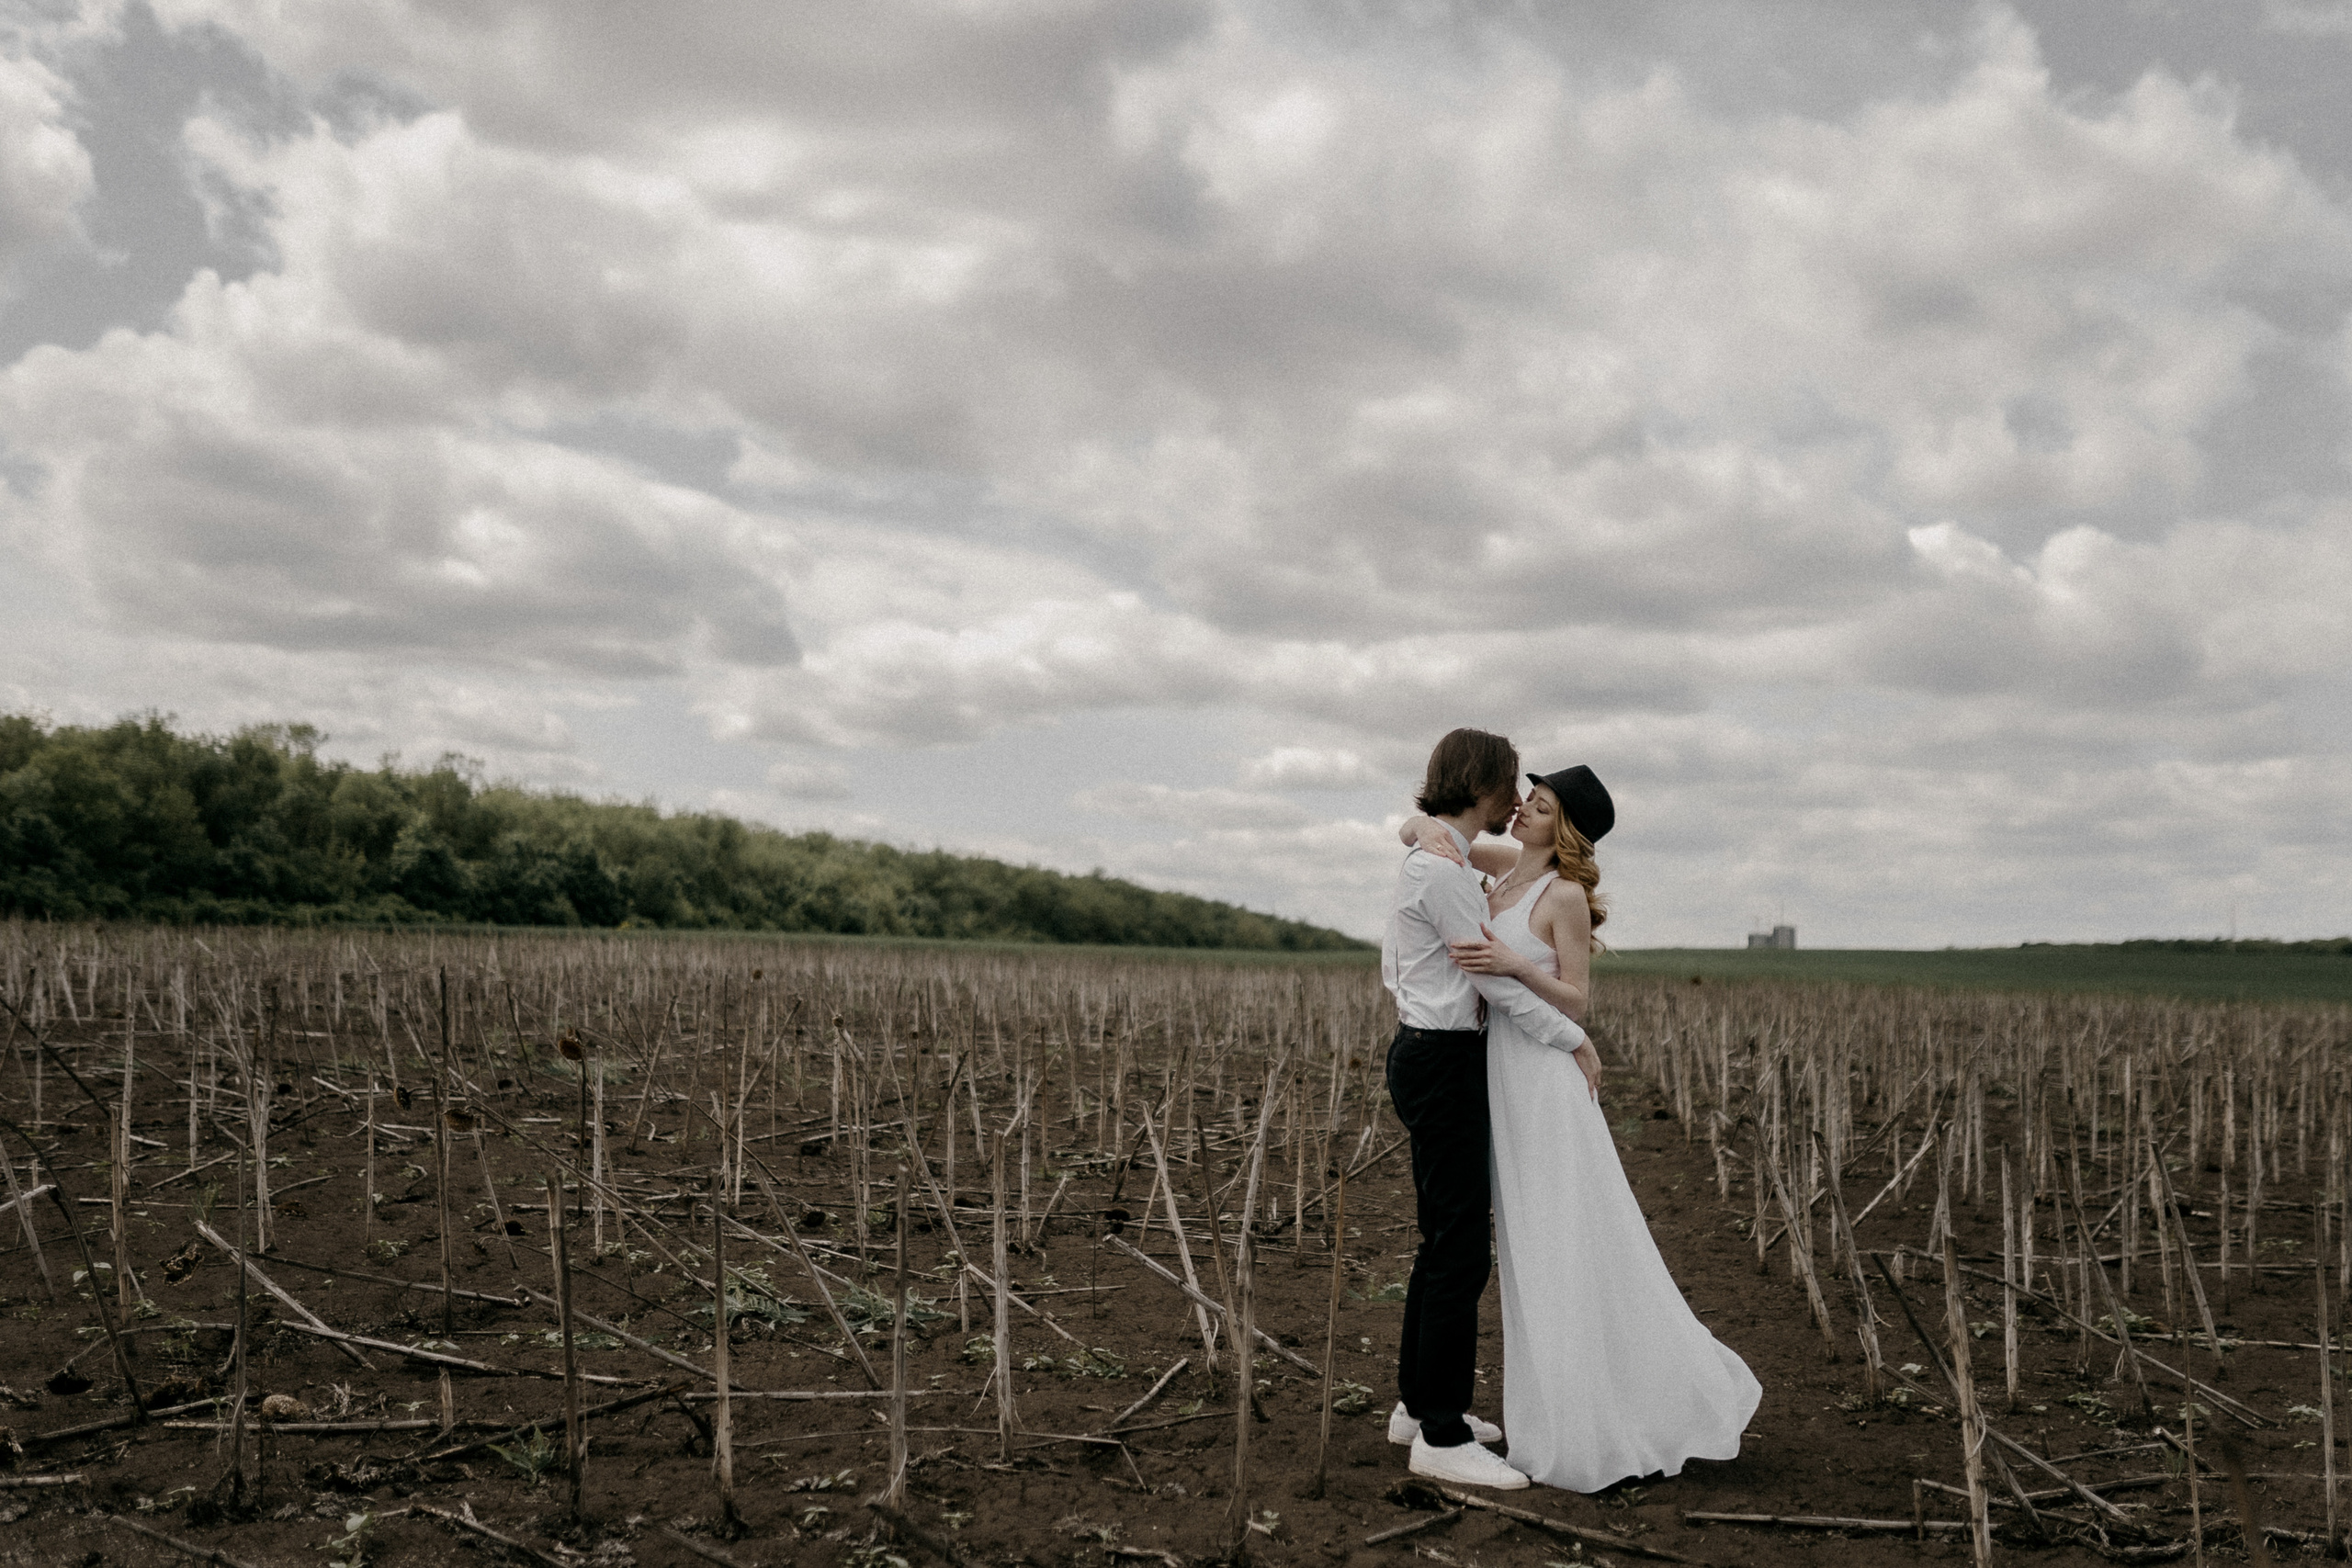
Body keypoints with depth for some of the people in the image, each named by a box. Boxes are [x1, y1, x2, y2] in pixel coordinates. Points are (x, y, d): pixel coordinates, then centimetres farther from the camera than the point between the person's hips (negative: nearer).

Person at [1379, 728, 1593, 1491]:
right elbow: (1495, 979, -16)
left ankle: (1419, 1404, 27)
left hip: (1426, 1054, 11)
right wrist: (1576, 1040, -6)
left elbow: (1392, 970, 22)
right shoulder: (1443, 870, -18)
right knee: (1461, 1249, -7)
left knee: (1444, 1240, 17)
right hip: (1444, 1063, -11)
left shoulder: (1429, 860, 15)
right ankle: (1442, 1436, 0)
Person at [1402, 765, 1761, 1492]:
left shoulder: (1566, 894, -11)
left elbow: (1576, 999, -12)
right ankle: (1562, 1408, 25)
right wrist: (1431, 831, -10)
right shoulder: (1508, 865, 8)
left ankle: (1589, 1429, 8)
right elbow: (1414, 826, 13)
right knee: (1530, 1248, 14)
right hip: (1502, 1069, 8)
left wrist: (1513, 964, -25)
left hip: (1544, 1077, -8)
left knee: (1571, 1248, -2)